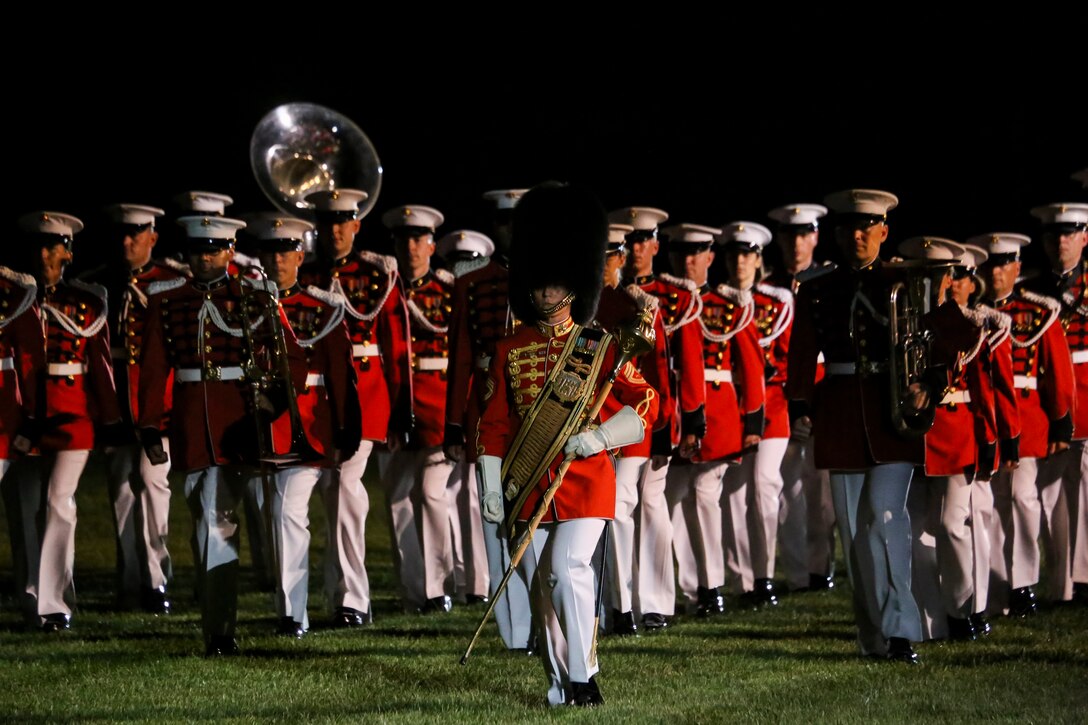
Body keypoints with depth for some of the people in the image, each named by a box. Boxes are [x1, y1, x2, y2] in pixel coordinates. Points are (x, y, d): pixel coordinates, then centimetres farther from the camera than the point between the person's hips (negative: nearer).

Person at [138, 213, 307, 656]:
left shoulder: (257, 296, 5)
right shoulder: (167, 301, 9)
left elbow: (293, 361, 5)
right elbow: (153, 370, 8)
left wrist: (274, 400, -12)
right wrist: (150, 429, 1)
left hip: (240, 422, -2)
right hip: (192, 431, 2)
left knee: (216, 523, -7)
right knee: (209, 524, 4)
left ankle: (219, 632, -4)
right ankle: (218, 629, 12)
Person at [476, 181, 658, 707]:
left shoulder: (599, 348, -1)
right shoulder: (510, 352, 6)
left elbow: (644, 403, -3)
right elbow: (495, 423, 9)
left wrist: (598, 438, -16)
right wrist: (491, 486, 4)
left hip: (585, 480, -3)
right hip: (532, 485, 3)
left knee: (569, 568, -18)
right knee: (545, 583, 6)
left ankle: (584, 676, -11)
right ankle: (561, 682, 16)